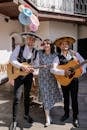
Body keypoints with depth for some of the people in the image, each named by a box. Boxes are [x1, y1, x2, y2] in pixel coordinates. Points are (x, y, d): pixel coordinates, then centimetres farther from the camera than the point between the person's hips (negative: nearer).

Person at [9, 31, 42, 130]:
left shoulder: (35, 52, 4)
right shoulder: (19, 47, -7)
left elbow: (35, 64, 5)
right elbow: (12, 59, -14)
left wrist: (32, 69, -19)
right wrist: (22, 66, -26)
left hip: (29, 75, 4)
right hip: (19, 74, -4)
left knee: (27, 96, 16)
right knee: (17, 97, -7)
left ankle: (26, 115, 33)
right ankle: (14, 120, 4)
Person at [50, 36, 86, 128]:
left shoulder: (74, 54, -3)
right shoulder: (58, 57, -6)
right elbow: (52, 70, -19)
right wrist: (63, 72, -29)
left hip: (74, 79, -1)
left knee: (74, 98, 4)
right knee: (66, 98, 15)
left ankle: (75, 117, 20)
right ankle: (66, 114, 36)